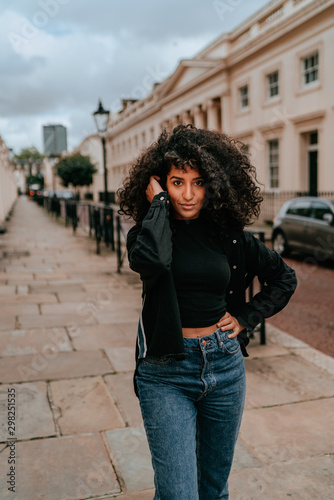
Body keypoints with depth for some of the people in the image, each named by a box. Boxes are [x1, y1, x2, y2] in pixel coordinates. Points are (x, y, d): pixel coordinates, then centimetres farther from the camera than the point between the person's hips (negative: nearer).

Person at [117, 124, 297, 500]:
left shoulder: (230, 235, 2)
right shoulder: (148, 231, -6)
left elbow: (284, 278, 15)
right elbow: (150, 260, -32)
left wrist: (247, 318, 4)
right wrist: (158, 202, -18)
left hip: (224, 367, 3)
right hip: (166, 373, -3)